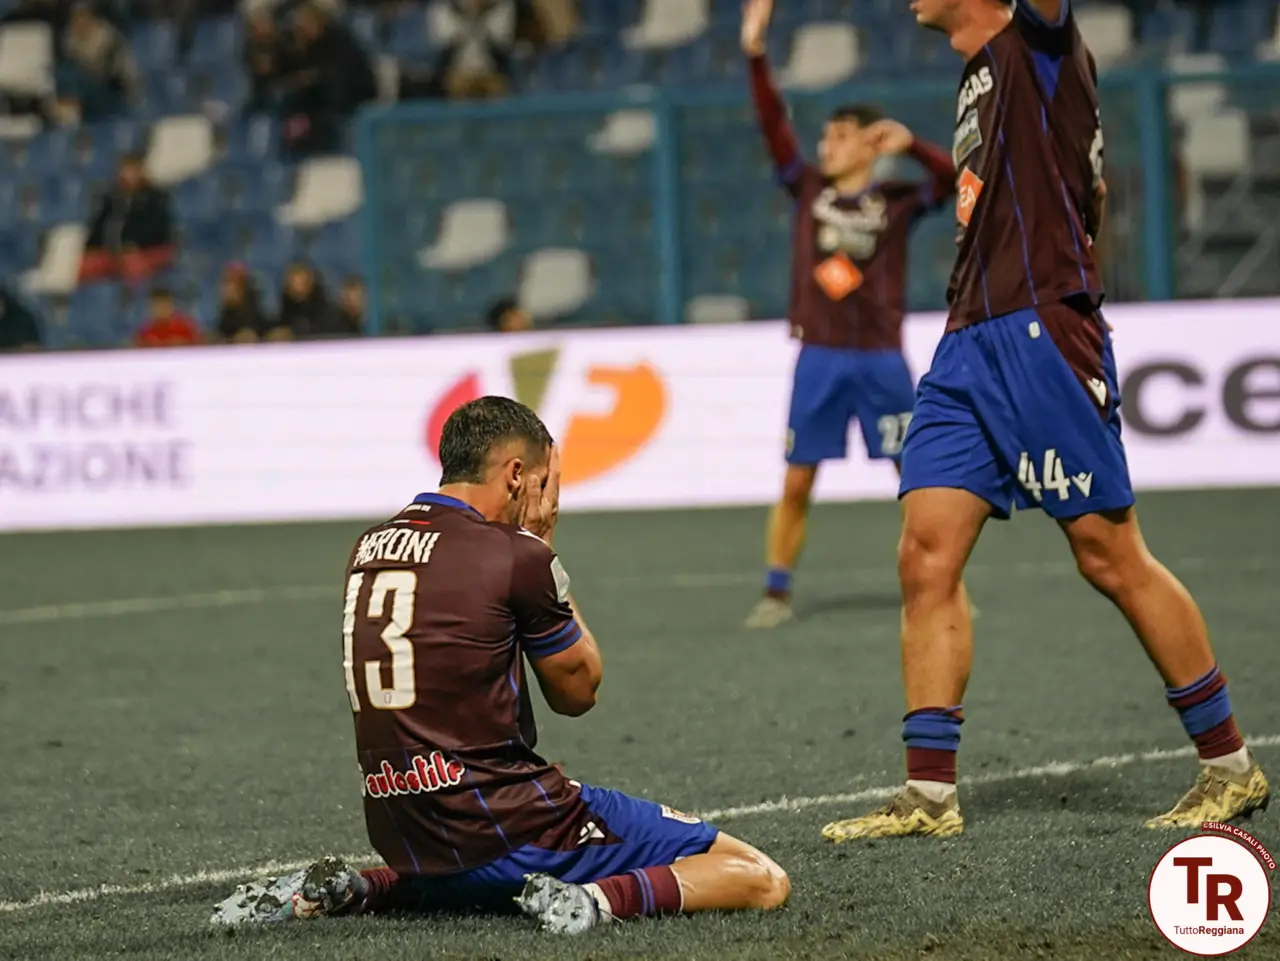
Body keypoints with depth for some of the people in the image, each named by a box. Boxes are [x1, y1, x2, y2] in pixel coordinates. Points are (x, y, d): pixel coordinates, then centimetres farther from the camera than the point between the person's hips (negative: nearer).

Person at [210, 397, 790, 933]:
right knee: (761, 881, -3)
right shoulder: (518, 557, -11)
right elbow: (577, 693, 4)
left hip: (402, 837, 7)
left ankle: (347, 891, 16)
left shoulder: (368, 549, 9)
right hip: (506, 828, -7)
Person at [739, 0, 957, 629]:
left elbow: (957, 179, -12)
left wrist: (910, 145, -21)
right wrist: (756, 56, -9)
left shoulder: (897, 203, 1)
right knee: (797, 483, 1)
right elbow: (772, 125, -1)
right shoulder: (809, 190, 6)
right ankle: (776, 594, 9)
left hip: (880, 360, -2)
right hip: (819, 359, 2)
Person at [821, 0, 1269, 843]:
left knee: (1111, 557, -4)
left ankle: (1231, 766, 7)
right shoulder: (981, 78, 21)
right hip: (969, 346, 8)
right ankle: (930, 796, 0)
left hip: (1039, 331, -8)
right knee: (926, 556, -1)